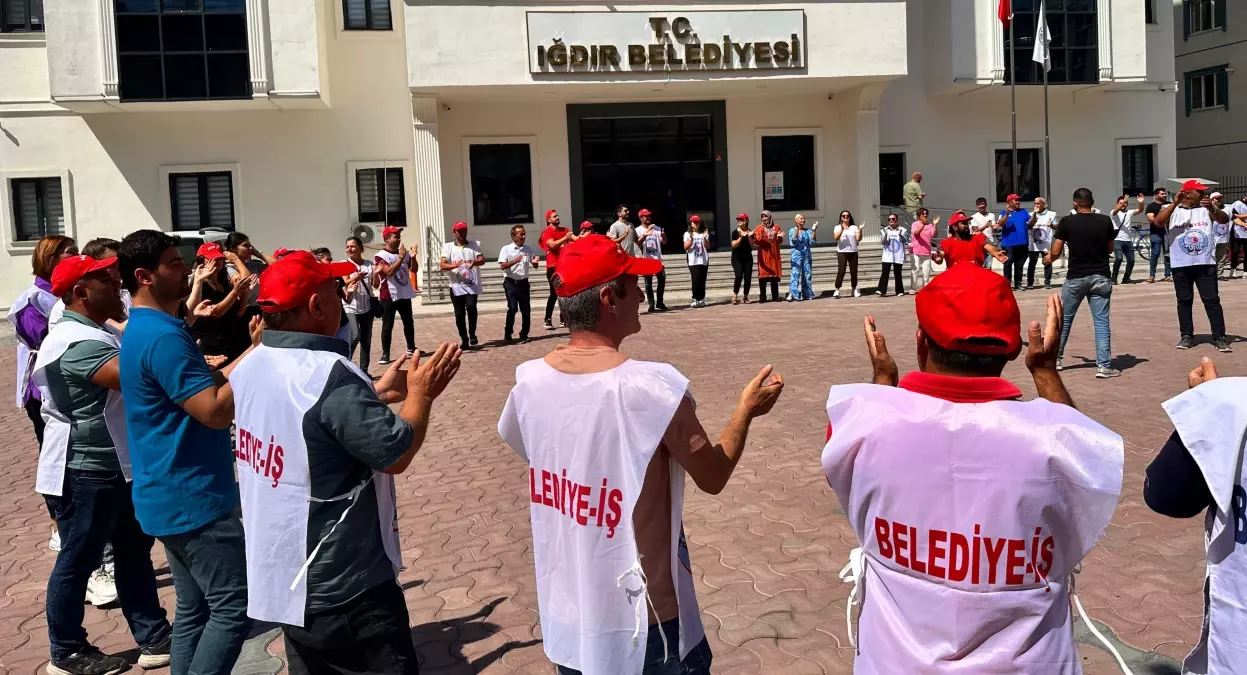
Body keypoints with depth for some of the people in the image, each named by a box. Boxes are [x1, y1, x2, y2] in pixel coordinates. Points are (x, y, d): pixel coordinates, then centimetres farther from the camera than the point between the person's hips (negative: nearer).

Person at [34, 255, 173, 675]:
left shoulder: (100, 332, 11)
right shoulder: (77, 342, -24)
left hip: (117, 465, 10)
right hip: (84, 472, -10)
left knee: (134, 550, 15)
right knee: (78, 560, 6)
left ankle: (153, 637, 25)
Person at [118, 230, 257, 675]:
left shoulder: (147, 329, 13)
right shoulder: (162, 336, -20)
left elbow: (207, 385, 16)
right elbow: (216, 411, -25)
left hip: (175, 495, 11)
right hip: (191, 498, -11)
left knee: (193, 609, 16)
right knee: (234, 608, -4)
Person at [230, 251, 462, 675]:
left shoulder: (251, 367, 1)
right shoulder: (329, 373, -26)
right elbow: (394, 454, -22)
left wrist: (377, 394, 16)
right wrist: (420, 395, -7)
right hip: (342, 583, -9)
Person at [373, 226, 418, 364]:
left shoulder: (404, 253, 6)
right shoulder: (380, 256, -11)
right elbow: (389, 271, -24)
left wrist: (412, 257, -7)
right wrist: (401, 257, -24)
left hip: (405, 294, 6)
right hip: (389, 296, -6)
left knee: (409, 323, 16)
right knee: (387, 326, -2)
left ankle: (411, 349, 30)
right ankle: (385, 354, 3)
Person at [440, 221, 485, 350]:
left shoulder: (475, 244, 9)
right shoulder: (448, 246, 4)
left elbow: (482, 260, -4)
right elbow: (442, 265, -6)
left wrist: (475, 262, -27)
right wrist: (455, 265, -26)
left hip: (472, 284, 0)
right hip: (456, 285, 1)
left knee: (471, 306, -20)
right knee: (459, 314, 3)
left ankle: (472, 334, -1)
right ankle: (464, 340, 15)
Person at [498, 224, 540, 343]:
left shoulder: (528, 249, 8)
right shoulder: (506, 249, -4)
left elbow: (535, 266, 12)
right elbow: (502, 266, -13)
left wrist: (535, 262, -12)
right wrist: (514, 261, -28)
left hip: (524, 283, 4)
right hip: (511, 283, -4)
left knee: (525, 310, 3)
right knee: (513, 308, -13)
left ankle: (524, 335, 16)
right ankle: (508, 334, 0)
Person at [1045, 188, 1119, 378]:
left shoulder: (1067, 222, -7)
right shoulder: (1105, 221, -1)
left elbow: (1056, 252, -5)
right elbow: (1110, 249, 10)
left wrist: (1049, 258, 17)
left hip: (1076, 277, -1)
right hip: (1101, 277, 1)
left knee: (1064, 318, 16)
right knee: (1101, 321, 1)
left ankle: (1056, 358, 26)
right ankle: (1103, 366, -4)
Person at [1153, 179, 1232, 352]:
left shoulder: (1206, 209, 7)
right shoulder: (1172, 210, 1)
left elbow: (1224, 220, -5)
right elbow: (1158, 222, -17)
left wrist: (1213, 208, -23)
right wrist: (1175, 203, -21)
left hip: (1206, 264, 1)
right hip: (1181, 266, -1)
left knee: (1212, 300, 1)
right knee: (1184, 301, 7)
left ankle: (1219, 337, 4)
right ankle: (1187, 336, 16)